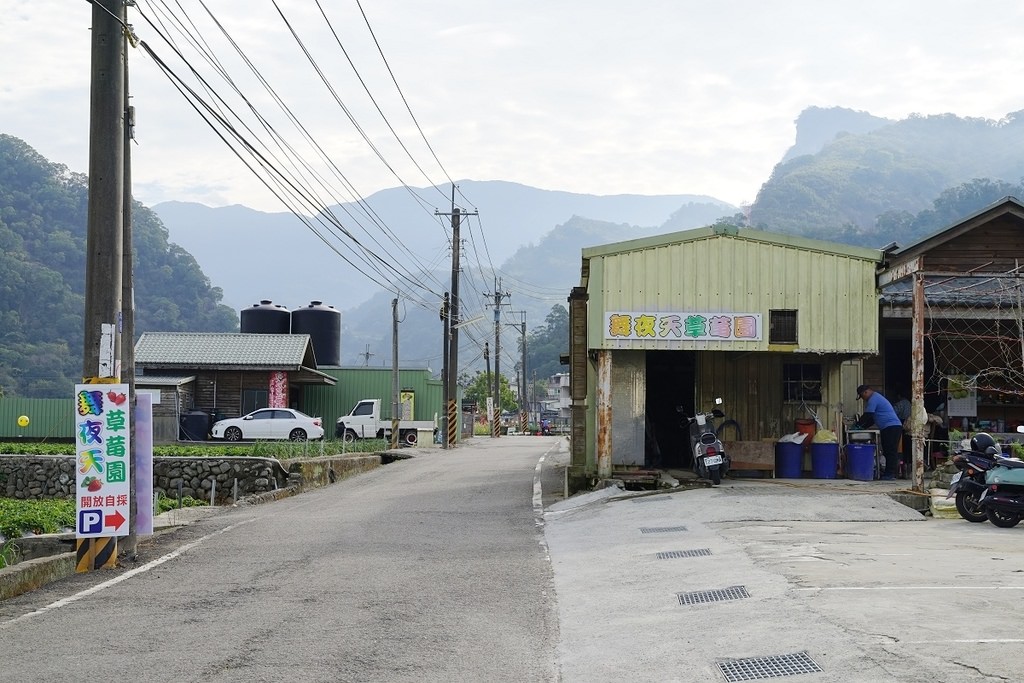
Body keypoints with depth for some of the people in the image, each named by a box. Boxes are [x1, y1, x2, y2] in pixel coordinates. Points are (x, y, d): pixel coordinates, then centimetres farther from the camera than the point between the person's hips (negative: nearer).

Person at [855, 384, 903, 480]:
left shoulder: (873, 399, -9)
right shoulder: (876, 397, 25)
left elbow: (867, 416, -12)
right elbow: (872, 418, 28)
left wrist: (858, 424, 0)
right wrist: (863, 427, 20)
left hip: (891, 428, -11)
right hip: (894, 427, 11)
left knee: (890, 451, -11)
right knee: (888, 451, 9)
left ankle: (890, 474, -12)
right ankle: (889, 473, 10)